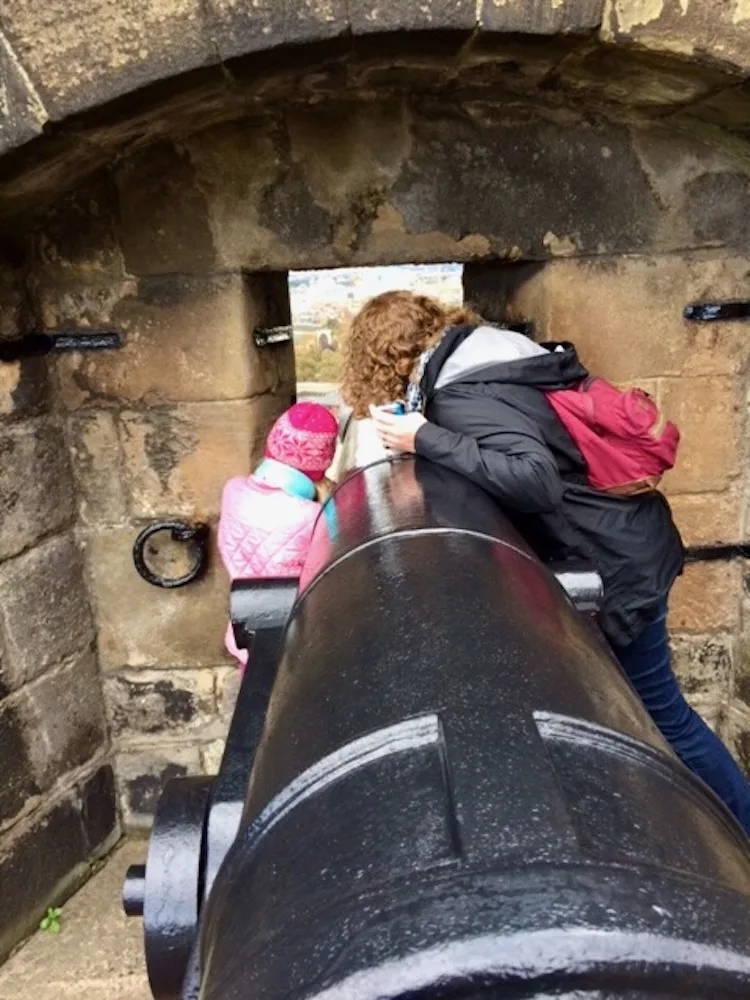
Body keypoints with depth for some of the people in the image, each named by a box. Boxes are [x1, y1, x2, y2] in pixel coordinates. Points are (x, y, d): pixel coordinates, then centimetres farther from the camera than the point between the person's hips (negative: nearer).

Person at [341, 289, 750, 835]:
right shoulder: (486, 356, 5)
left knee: (660, 713, 10)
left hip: (621, 564, -10)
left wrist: (425, 439, -31)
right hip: (627, 543, 10)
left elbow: (536, 480, -38)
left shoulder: (462, 399, -23)